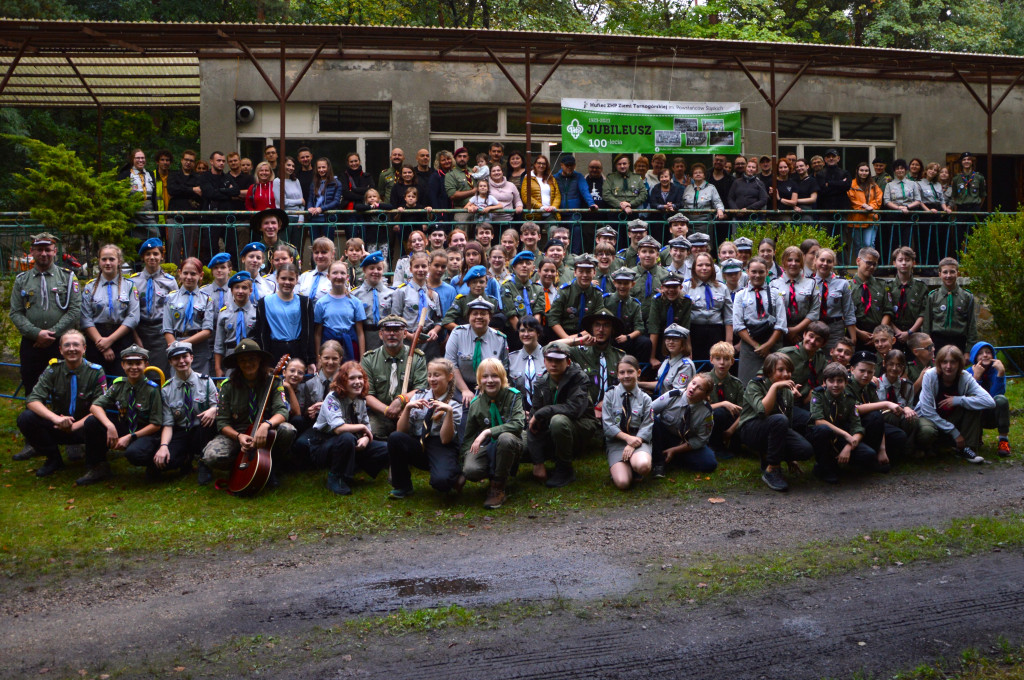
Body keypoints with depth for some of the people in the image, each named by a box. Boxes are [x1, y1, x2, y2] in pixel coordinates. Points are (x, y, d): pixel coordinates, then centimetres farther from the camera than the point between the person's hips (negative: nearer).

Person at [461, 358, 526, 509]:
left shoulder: (513, 396, -6)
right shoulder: (476, 404, 3)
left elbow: (518, 424, -21)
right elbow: (468, 436, 12)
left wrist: (488, 432, -27)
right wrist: (467, 455, -4)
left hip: (510, 446, -2)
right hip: (487, 447, 2)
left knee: (505, 438, -40)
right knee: (470, 470, -31)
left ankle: (498, 488, -22)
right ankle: (494, 474, 7)